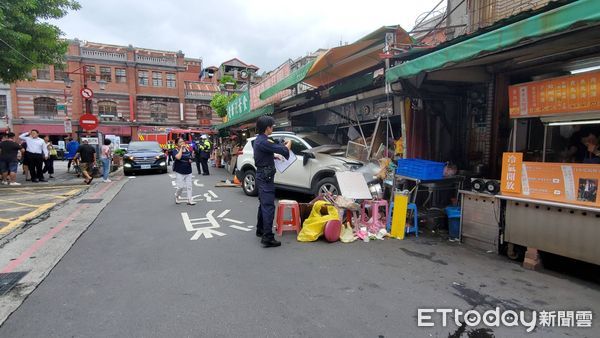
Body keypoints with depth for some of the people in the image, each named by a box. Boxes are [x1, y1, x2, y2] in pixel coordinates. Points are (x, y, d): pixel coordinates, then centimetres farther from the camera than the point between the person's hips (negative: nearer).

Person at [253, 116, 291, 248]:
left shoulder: (258, 140, 11)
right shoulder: (263, 141, -21)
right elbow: (284, 150, -21)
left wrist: (273, 156, 15)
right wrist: (289, 143, 0)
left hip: (262, 176, 11)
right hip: (266, 177, -11)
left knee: (263, 204, 20)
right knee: (268, 206, -11)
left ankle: (260, 230, 31)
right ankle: (267, 238, -12)